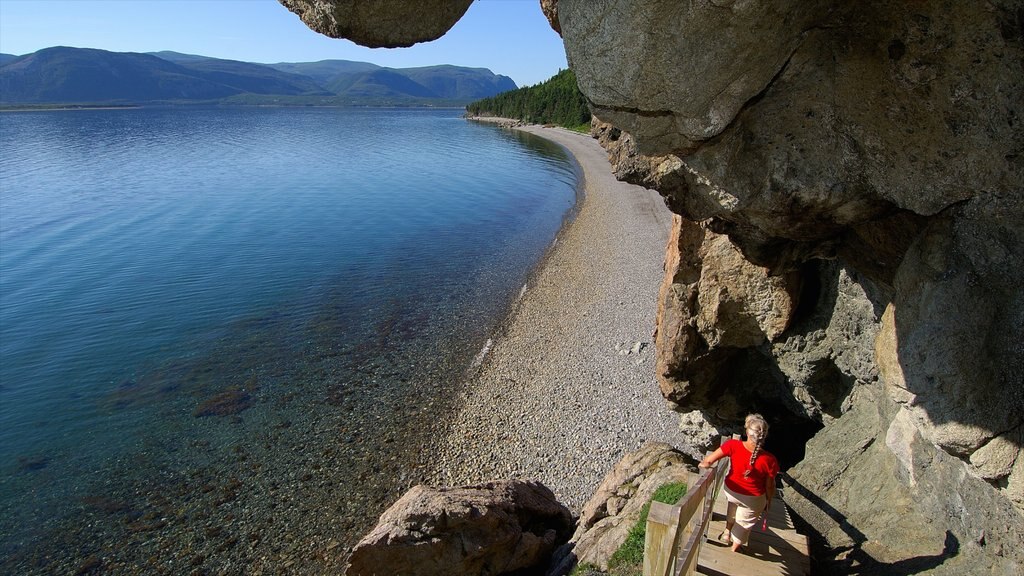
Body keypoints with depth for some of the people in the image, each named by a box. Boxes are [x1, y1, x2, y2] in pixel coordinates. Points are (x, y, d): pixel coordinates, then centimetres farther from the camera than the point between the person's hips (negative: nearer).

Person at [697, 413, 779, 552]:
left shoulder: (733, 446, -31)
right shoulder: (769, 460, -31)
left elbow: (707, 461, -25)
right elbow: (770, 486, -13)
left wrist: (703, 464, -3)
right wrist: (769, 500, 5)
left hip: (730, 490, 2)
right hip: (753, 499, -2)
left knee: (733, 505, 37)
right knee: (744, 523, 26)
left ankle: (727, 533, 52)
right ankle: (734, 550, 47)